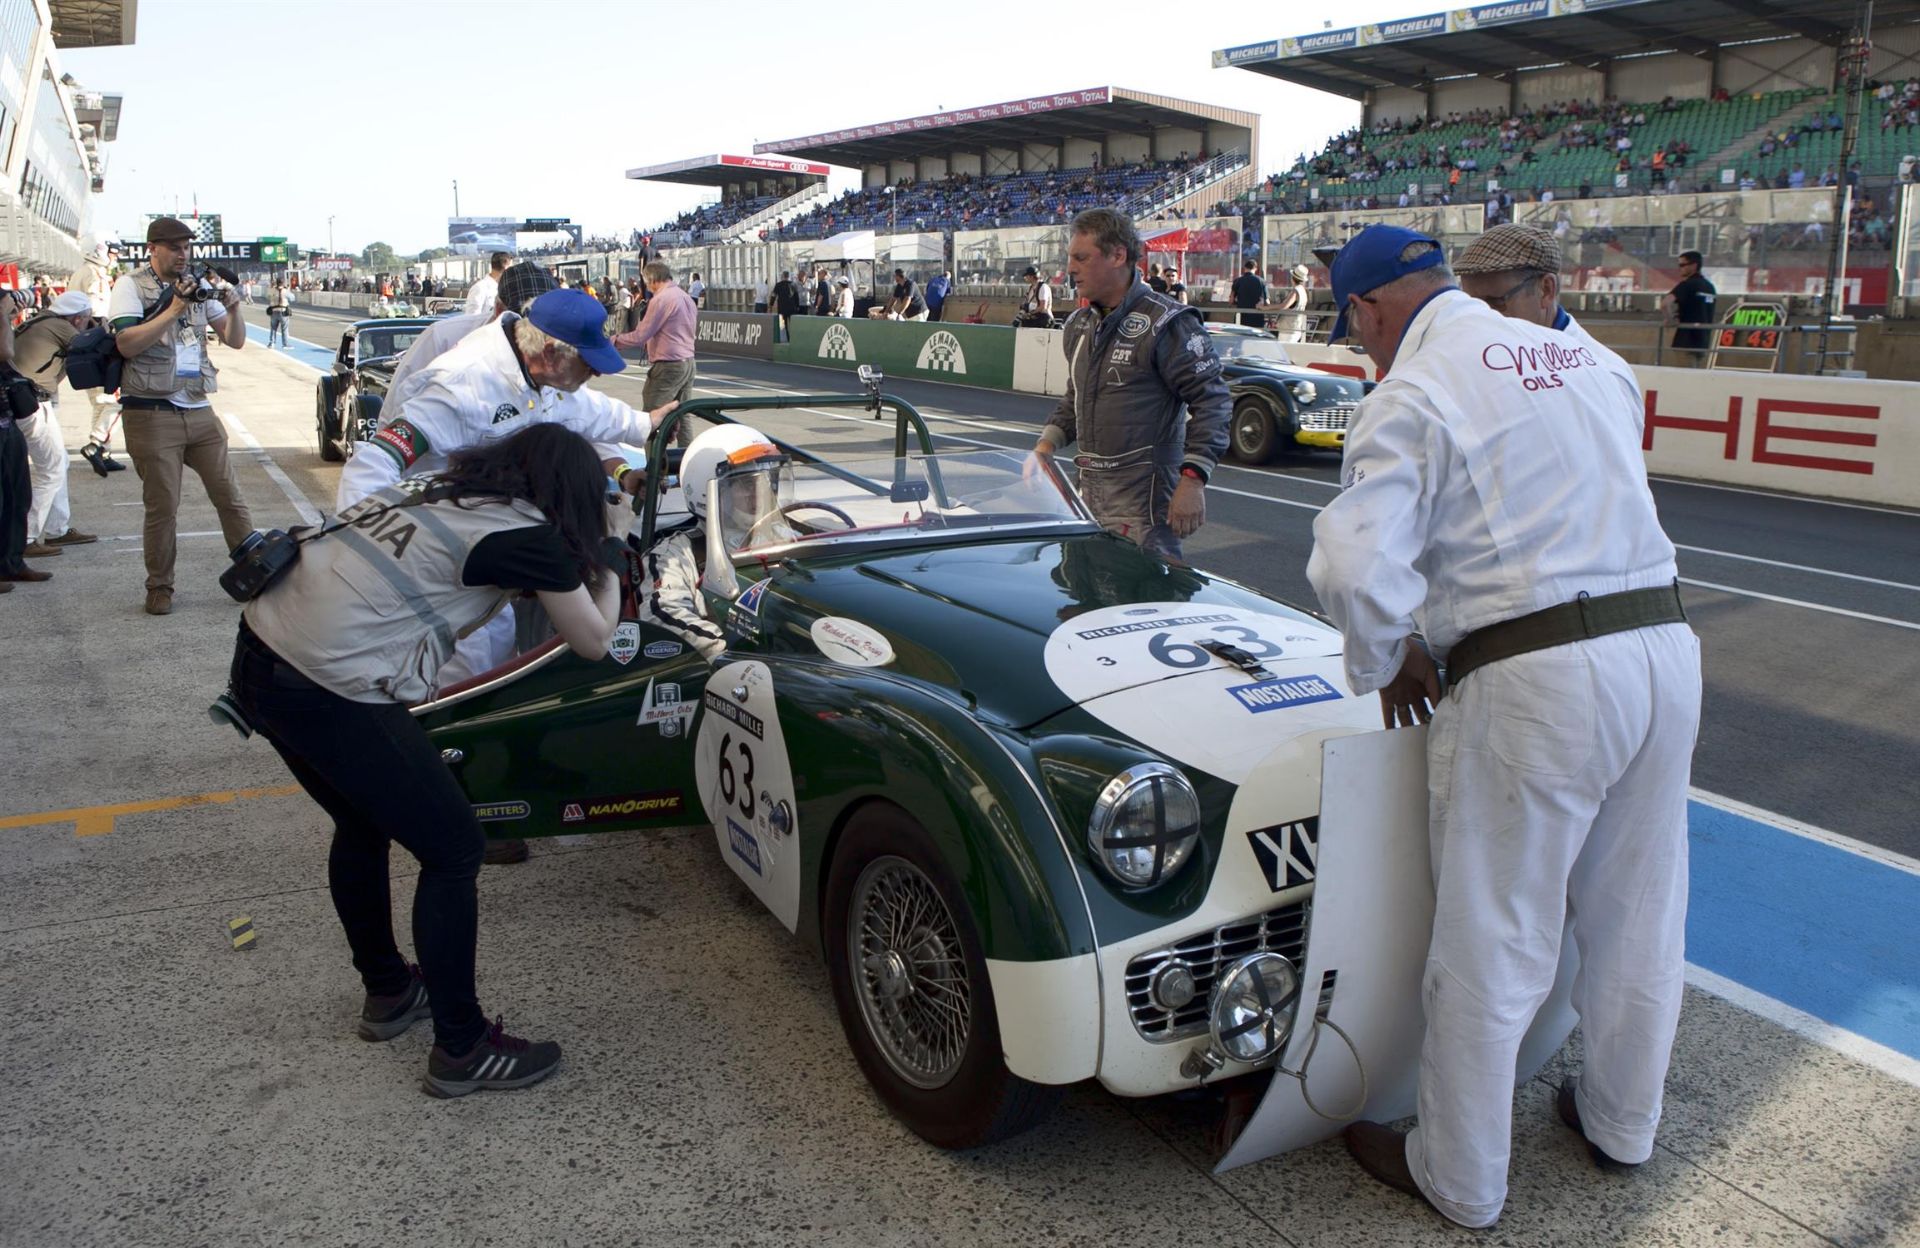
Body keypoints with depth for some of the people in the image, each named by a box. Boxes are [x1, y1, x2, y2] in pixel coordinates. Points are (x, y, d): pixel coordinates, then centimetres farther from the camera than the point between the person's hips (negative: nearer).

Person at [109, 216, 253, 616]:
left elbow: (235, 340, 10)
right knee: (163, 508, 1)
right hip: (152, 414, -4)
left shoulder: (197, 286, 13)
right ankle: (160, 588, 14)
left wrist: (234, 308, -9)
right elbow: (126, 344, -14)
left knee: (230, 497, 5)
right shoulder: (130, 286, -1)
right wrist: (174, 309, -17)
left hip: (199, 411, 4)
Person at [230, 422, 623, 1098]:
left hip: (258, 654, 9)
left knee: (364, 825, 26)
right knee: (454, 849, 6)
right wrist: (607, 580, 25)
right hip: (329, 697, -9)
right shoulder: (529, 534, -6)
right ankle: (461, 1051, 16)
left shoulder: (441, 488, 15)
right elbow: (592, 641, 7)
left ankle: (387, 991, 44)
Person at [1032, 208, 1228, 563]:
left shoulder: (1166, 323, -11)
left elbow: (1211, 399, -13)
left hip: (1144, 496, -8)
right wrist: (1045, 446, 10)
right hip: (1090, 490, 8)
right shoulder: (1078, 324, 13)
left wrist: (1193, 478, -20)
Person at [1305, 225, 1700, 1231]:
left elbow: (1358, 565, -21)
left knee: (1490, 948, 7)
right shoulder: (1589, 359, 13)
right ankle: (1621, 1124, 44)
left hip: (1533, 683, -7)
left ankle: (1460, 1180, 25)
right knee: (1636, 917, 22)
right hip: (1665, 646, 8)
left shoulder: (1411, 397, -9)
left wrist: (1387, 665, -2)